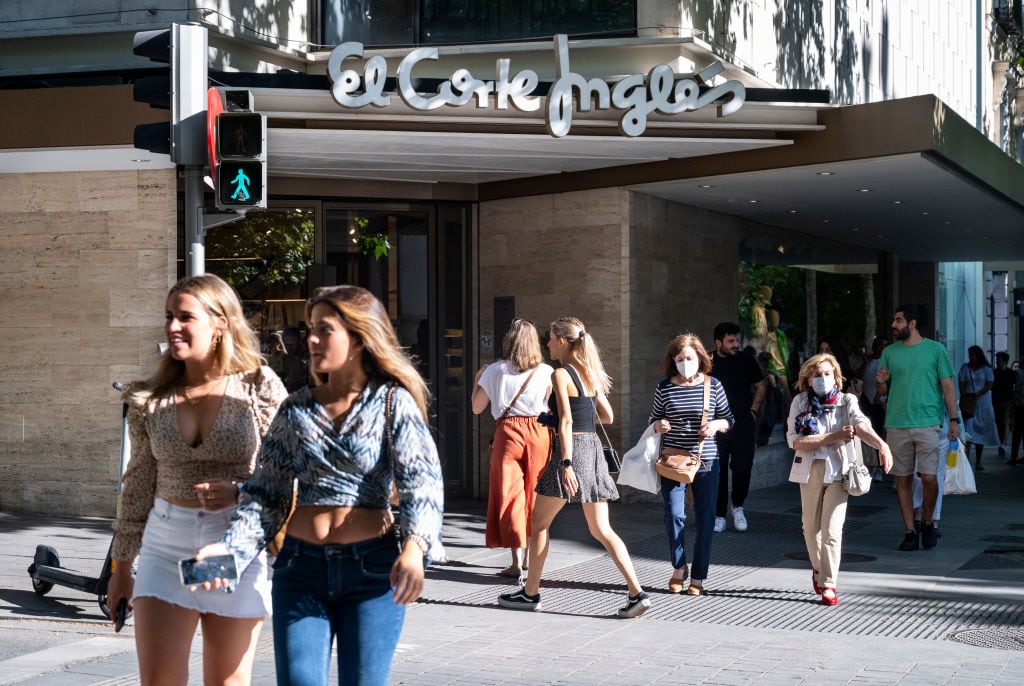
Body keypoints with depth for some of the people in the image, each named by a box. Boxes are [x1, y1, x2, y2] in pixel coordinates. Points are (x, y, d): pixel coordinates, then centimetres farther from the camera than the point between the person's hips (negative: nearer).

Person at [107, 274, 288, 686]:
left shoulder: (259, 388, -6)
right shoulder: (151, 399, 3)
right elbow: (138, 485, 10)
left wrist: (240, 491, -21)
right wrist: (121, 566, 13)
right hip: (166, 543, 3)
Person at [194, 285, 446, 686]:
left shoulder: (393, 403, -2)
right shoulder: (296, 409, 8)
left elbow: (422, 480, -14)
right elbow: (267, 494, 8)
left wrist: (414, 547, -31)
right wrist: (232, 548, -9)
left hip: (372, 568, -3)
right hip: (301, 567, 3)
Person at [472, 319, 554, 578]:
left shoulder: (495, 371, 2)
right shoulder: (546, 372, 1)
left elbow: (477, 407, 9)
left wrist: (478, 379, 21)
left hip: (508, 432, -1)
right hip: (539, 433, 1)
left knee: (509, 495, 2)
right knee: (534, 494, 13)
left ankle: (517, 561, -4)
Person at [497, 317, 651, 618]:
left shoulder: (561, 374, -10)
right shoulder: (590, 374, 13)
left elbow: (566, 422, -18)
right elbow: (607, 416, 17)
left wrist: (566, 465, -22)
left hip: (572, 450, -7)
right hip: (594, 449, 7)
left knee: (539, 523, 8)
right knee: (602, 530, 7)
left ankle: (530, 593, 14)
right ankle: (637, 592, -3)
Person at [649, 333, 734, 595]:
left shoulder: (713, 386, 2)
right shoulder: (665, 387, 3)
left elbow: (728, 419, 10)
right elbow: (653, 421, 13)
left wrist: (716, 425, -10)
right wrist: (658, 425, -10)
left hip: (706, 461, 0)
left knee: (705, 519, 2)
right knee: (674, 515, -9)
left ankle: (698, 577, 13)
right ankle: (678, 566, 17)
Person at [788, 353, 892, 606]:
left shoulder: (846, 401, -1)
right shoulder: (800, 403, 0)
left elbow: (861, 426, -20)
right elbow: (796, 442, -11)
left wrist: (881, 445, -41)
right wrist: (833, 437, -20)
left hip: (837, 471, -2)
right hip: (810, 471, 2)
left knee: (832, 531, -10)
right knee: (811, 528, 14)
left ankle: (828, 584, -3)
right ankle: (818, 568, 40)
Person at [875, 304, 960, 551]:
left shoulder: (935, 349, 4)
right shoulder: (889, 352, 11)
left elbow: (947, 386, 5)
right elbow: (883, 391, 17)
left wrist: (954, 420, -2)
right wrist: (881, 382, -7)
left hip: (928, 424, -3)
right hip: (897, 425, 3)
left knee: (929, 477, -8)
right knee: (903, 480, 3)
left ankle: (927, 523, 14)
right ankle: (910, 531, 10)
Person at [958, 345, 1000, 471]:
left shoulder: (986, 368, 3)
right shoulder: (965, 368, 8)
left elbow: (989, 385, -4)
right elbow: (961, 384, 3)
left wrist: (977, 395, -16)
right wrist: (965, 396, -13)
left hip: (983, 404, 0)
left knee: (980, 432, 4)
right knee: (968, 431, -13)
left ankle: (978, 461, 11)